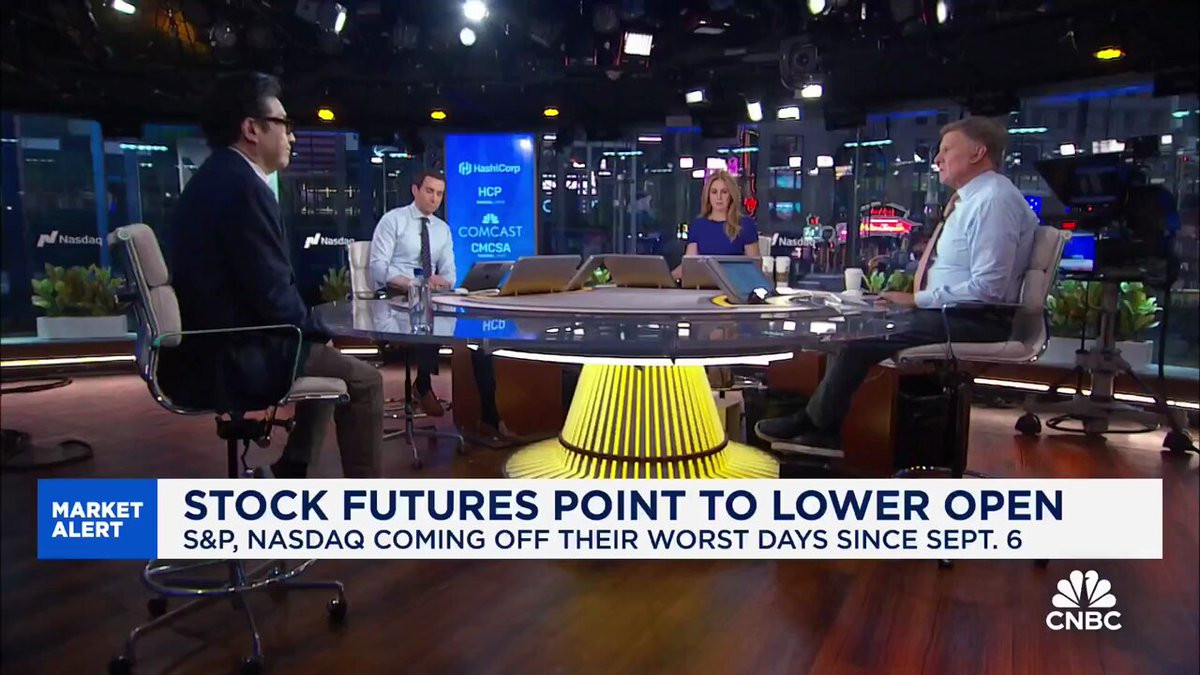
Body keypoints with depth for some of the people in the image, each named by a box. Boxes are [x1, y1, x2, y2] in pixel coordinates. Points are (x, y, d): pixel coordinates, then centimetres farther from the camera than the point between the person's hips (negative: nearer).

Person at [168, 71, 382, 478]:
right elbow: (272, 294, -22)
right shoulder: (243, 185, -20)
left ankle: (288, 480, 29)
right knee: (363, 381, 0)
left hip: (213, 350, 10)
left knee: (332, 366, 25)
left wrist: (312, 331, 10)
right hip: (234, 359, -10)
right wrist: (319, 332, -4)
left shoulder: (213, 178, 12)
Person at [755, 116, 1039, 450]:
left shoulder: (994, 198, -16)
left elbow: (987, 287, -24)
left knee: (859, 336, -18)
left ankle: (813, 423, 3)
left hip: (970, 323, -10)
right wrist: (914, 296, 5)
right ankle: (824, 427, 4)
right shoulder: (975, 197, 16)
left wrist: (917, 300, -18)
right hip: (952, 314, 10)